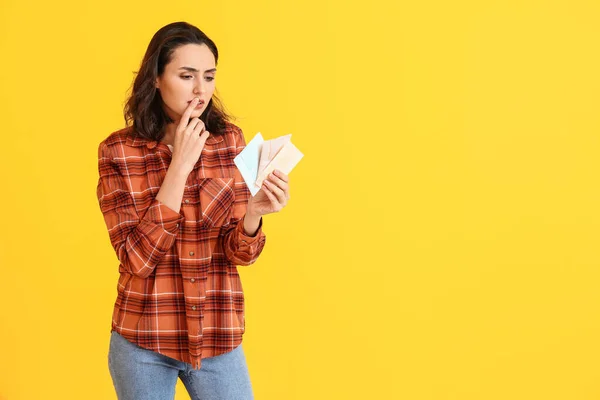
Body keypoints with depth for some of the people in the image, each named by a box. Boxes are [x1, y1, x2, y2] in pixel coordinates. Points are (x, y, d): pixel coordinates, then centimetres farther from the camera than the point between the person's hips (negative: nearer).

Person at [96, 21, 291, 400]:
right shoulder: (118, 151, -9)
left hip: (218, 337, 1)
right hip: (143, 341, -1)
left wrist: (253, 214, -27)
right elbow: (138, 258, -17)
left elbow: (240, 254, -5)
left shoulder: (230, 141, -4)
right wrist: (180, 165, -21)